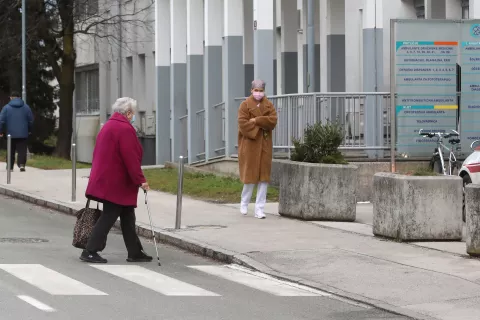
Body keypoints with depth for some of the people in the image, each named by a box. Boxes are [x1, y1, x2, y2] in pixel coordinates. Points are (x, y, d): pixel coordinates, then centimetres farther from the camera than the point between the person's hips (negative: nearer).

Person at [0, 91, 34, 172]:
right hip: (23, 134, 0)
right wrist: (29, 130, 23)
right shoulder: (26, 107, 4)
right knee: (22, 150, -1)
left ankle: (10, 167, 11)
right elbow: (31, 120, 9)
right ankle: (22, 164, -19)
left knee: (11, 151, 10)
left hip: (11, 134, 0)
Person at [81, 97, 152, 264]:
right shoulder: (125, 129, -15)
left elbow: (99, 154, 20)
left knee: (127, 217, 14)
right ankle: (90, 252, -6)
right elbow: (131, 159, -21)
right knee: (108, 217, -6)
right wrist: (140, 180, -16)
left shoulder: (108, 126, 16)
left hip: (105, 180, 10)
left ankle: (135, 252, 17)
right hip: (116, 183, -10)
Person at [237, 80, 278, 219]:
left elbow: (273, 120, -7)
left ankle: (259, 209, 1)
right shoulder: (245, 105, -1)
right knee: (250, 174, -1)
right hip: (249, 143, -3)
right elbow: (243, 124, -12)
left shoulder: (269, 105, 9)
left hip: (264, 144, 3)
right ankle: (244, 202, 23)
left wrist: (256, 120, -15)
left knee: (264, 176, -1)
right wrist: (258, 130, -15)